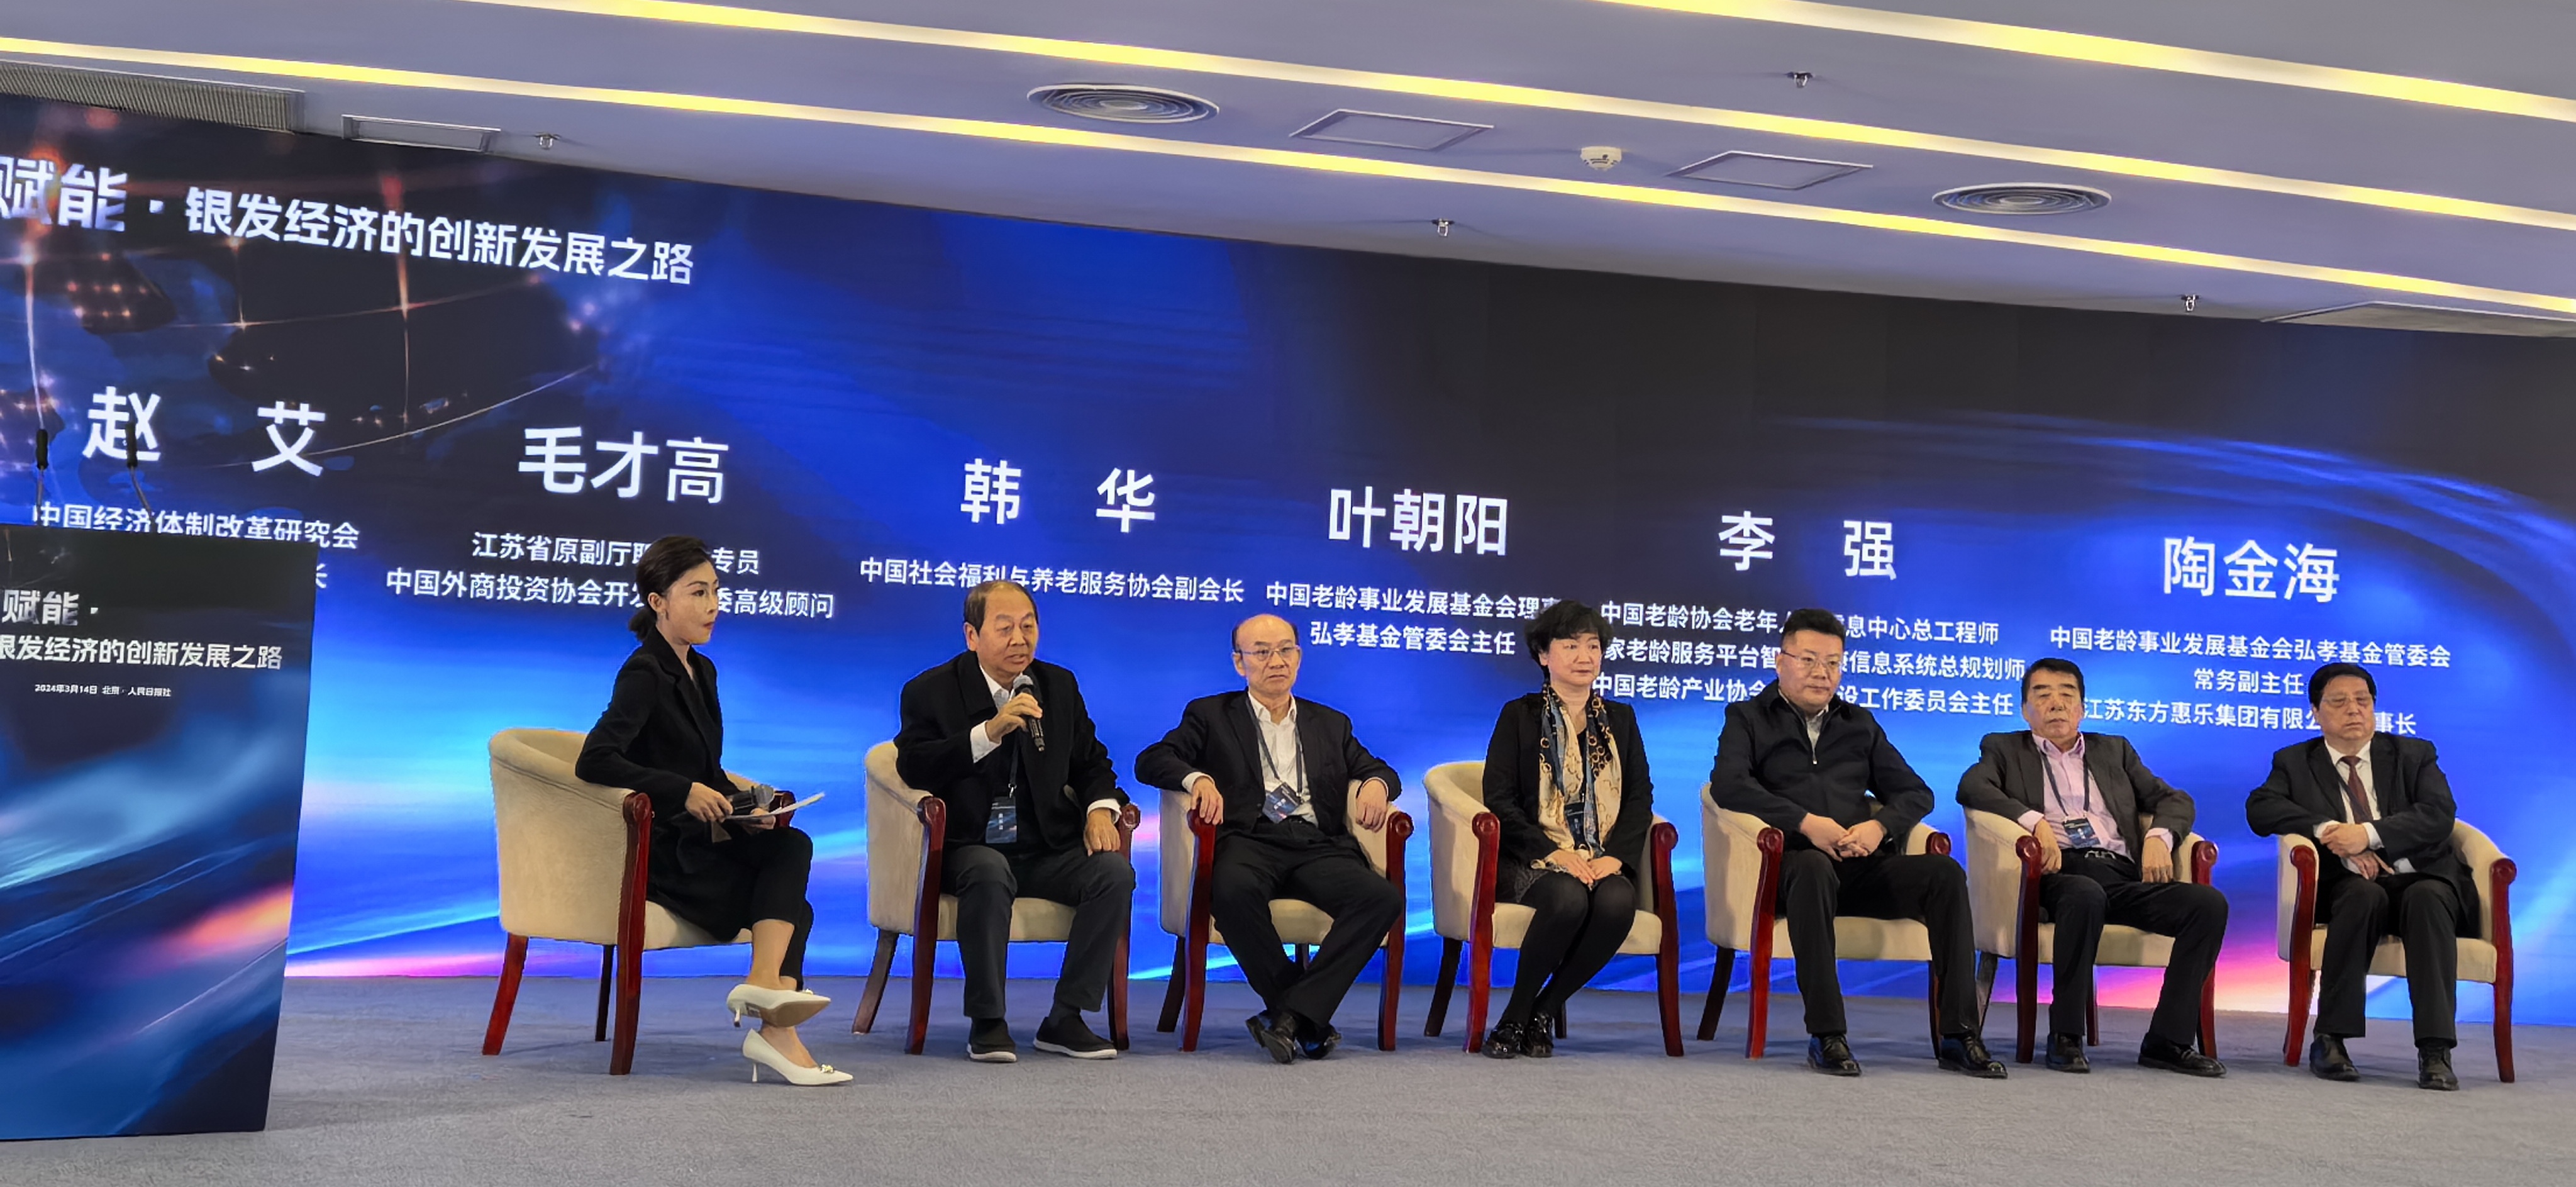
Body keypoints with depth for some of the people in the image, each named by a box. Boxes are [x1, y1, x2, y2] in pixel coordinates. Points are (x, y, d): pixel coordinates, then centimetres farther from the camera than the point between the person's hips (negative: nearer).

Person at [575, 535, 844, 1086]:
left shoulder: (701, 670, 16)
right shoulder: (644, 674, -10)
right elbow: (594, 760, -23)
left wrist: (736, 799, 1)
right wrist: (685, 791, -23)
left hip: (697, 837, 7)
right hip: (659, 850, -7)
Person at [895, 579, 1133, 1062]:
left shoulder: (1059, 685, 13)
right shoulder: (931, 691, 0)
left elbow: (1091, 763, 18)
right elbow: (913, 768, -13)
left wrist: (1101, 807, -6)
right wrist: (989, 732, -22)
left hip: (1048, 850, 4)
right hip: (969, 849, -4)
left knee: (1115, 872, -23)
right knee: (989, 873, -37)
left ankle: (1065, 1018, -13)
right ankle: (987, 1022, -23)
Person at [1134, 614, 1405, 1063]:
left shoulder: (1331, 724, 27)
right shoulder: (1211, 715, 18)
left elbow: (1381, 771, 24)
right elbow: (1151, 761, 7)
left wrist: (1376, 784, -1)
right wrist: (1197, 778, -15)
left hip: (1319, 847, 3)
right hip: (1250, 840, -2)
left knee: (1384, 899, -28)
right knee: (1233, 891, -38)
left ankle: (1292, 1014, -28)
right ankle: (1308, 1022, -24)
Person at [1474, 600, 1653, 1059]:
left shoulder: (1620, 718, 18)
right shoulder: (1519, 716, 8)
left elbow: (1640, 797, 10)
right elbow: (1499, 798, -1)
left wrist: (1616, 856, -9)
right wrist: (1553, 852, -14)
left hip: (1603, 861, 3)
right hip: (1533, 859, -3)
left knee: (1618, 902, -33)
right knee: (1569, 897, -37)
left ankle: (1543, 1015, -15)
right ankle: (1514, 1017, -17)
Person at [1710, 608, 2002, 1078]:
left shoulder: (1860, 724, 24)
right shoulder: (1749, 718, 12)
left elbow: (1916, 793, 18)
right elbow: (1728, 784, -7)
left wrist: (1879, 825, -5)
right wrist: (1805, 822, -17)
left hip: (1861, 866, 4)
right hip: (1792, 864, -4)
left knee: (1945, 872, -23)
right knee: (1814, 868, -39)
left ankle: (1959, 1035, -23)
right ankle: (1826, 1036, -36)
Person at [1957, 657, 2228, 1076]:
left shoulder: (2114, 750, 29)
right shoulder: (2005, 749, 19)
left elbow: (2175, 799, 20)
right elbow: (1971, 787, -3)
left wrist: (2159, 836, -2)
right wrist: (2034, 821, -17)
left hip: (2124, 875, 4)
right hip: (2061, 872, -4)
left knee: (2209, 902, -22)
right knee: (2086, 894, -39)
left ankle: (2168, 1040, -18)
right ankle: (2066, 1037, -26)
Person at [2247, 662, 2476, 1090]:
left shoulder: (2413, 755, 15)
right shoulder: (2295, 762, 15)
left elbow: (2439, 815, -3)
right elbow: (2260, 808, -4)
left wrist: (2369, 833, -19)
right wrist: (2328, 831, -18)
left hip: (2422, 881, 1)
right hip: (2347, 886, -1)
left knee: (2426, 899, -34)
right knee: (2364, 895, -36)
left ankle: (2435, 1051, -40)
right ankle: (2330, 1039, -34)